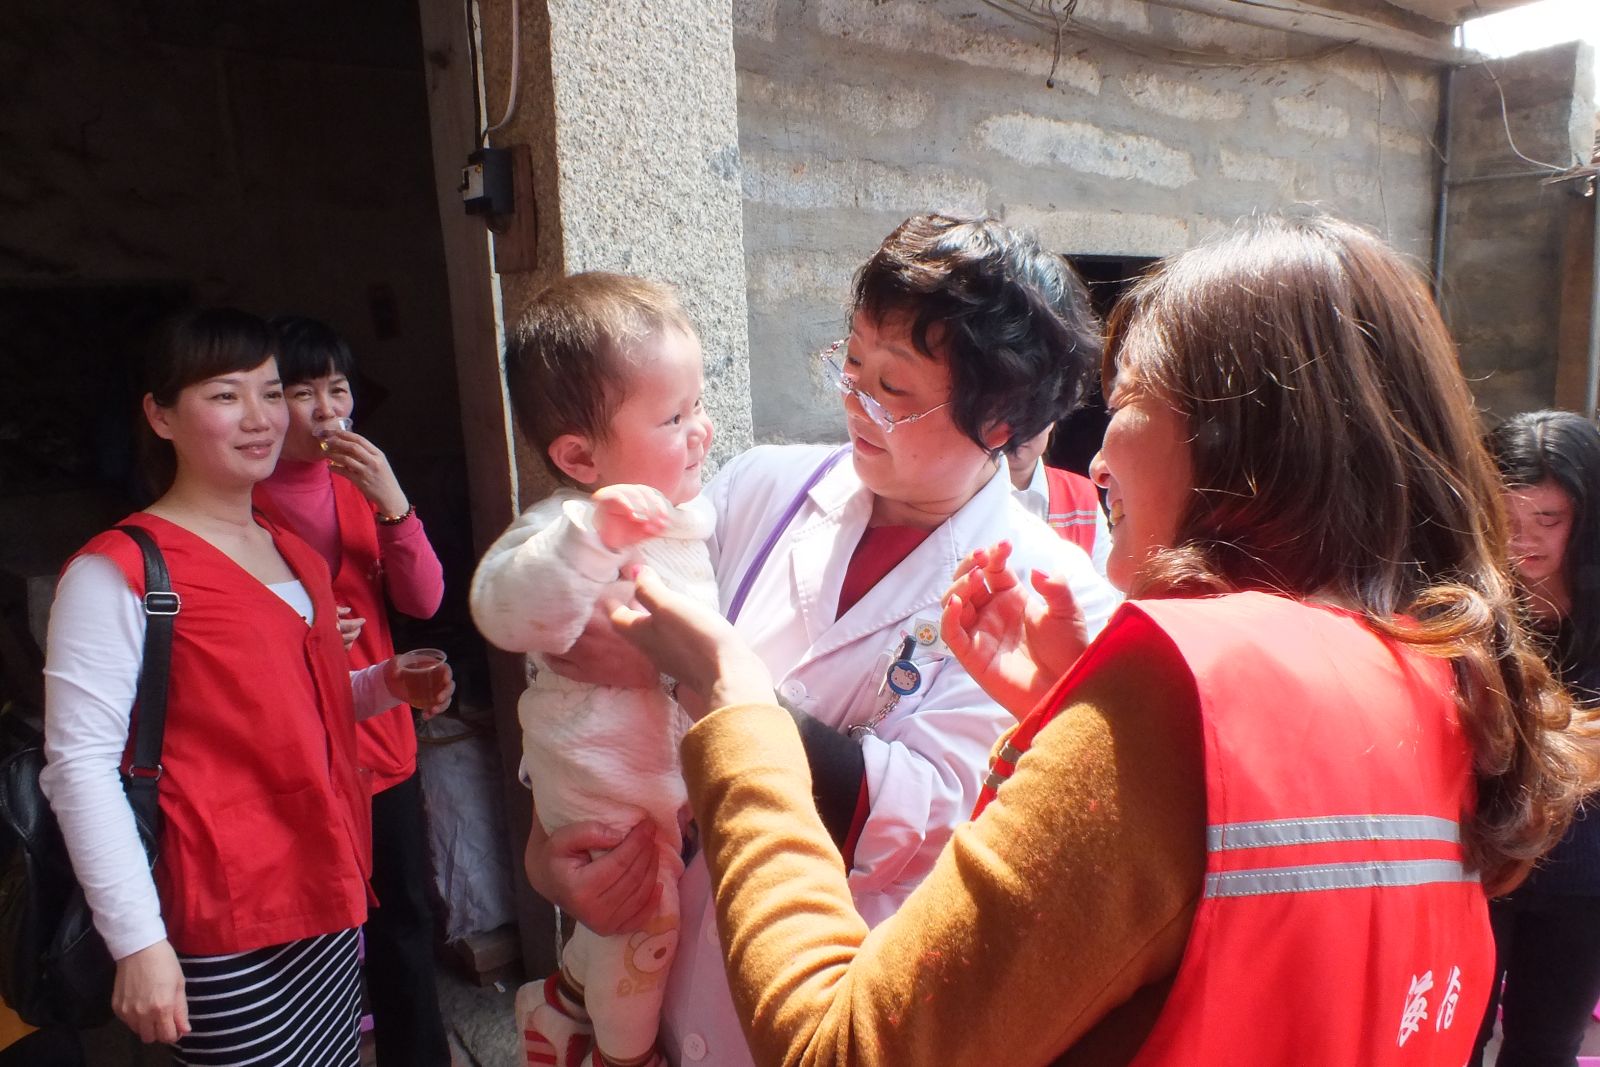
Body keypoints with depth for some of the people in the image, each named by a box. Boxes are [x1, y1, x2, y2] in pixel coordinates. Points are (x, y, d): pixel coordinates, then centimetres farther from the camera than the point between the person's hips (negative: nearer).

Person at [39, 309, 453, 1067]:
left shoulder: (296, 554, 11)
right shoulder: (118, 571, -11)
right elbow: (80, 765, -14)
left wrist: (383, 684, 1)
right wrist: (138, 942, -16)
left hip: (331, 890, 7)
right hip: (227, 925, -7)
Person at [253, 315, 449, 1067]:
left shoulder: (362, 484, 6)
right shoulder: (243, 501, -10)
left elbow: (423, 601, -3)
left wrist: (392, 503, -15)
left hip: (384, 744, 5)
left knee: (404, 921, 15)